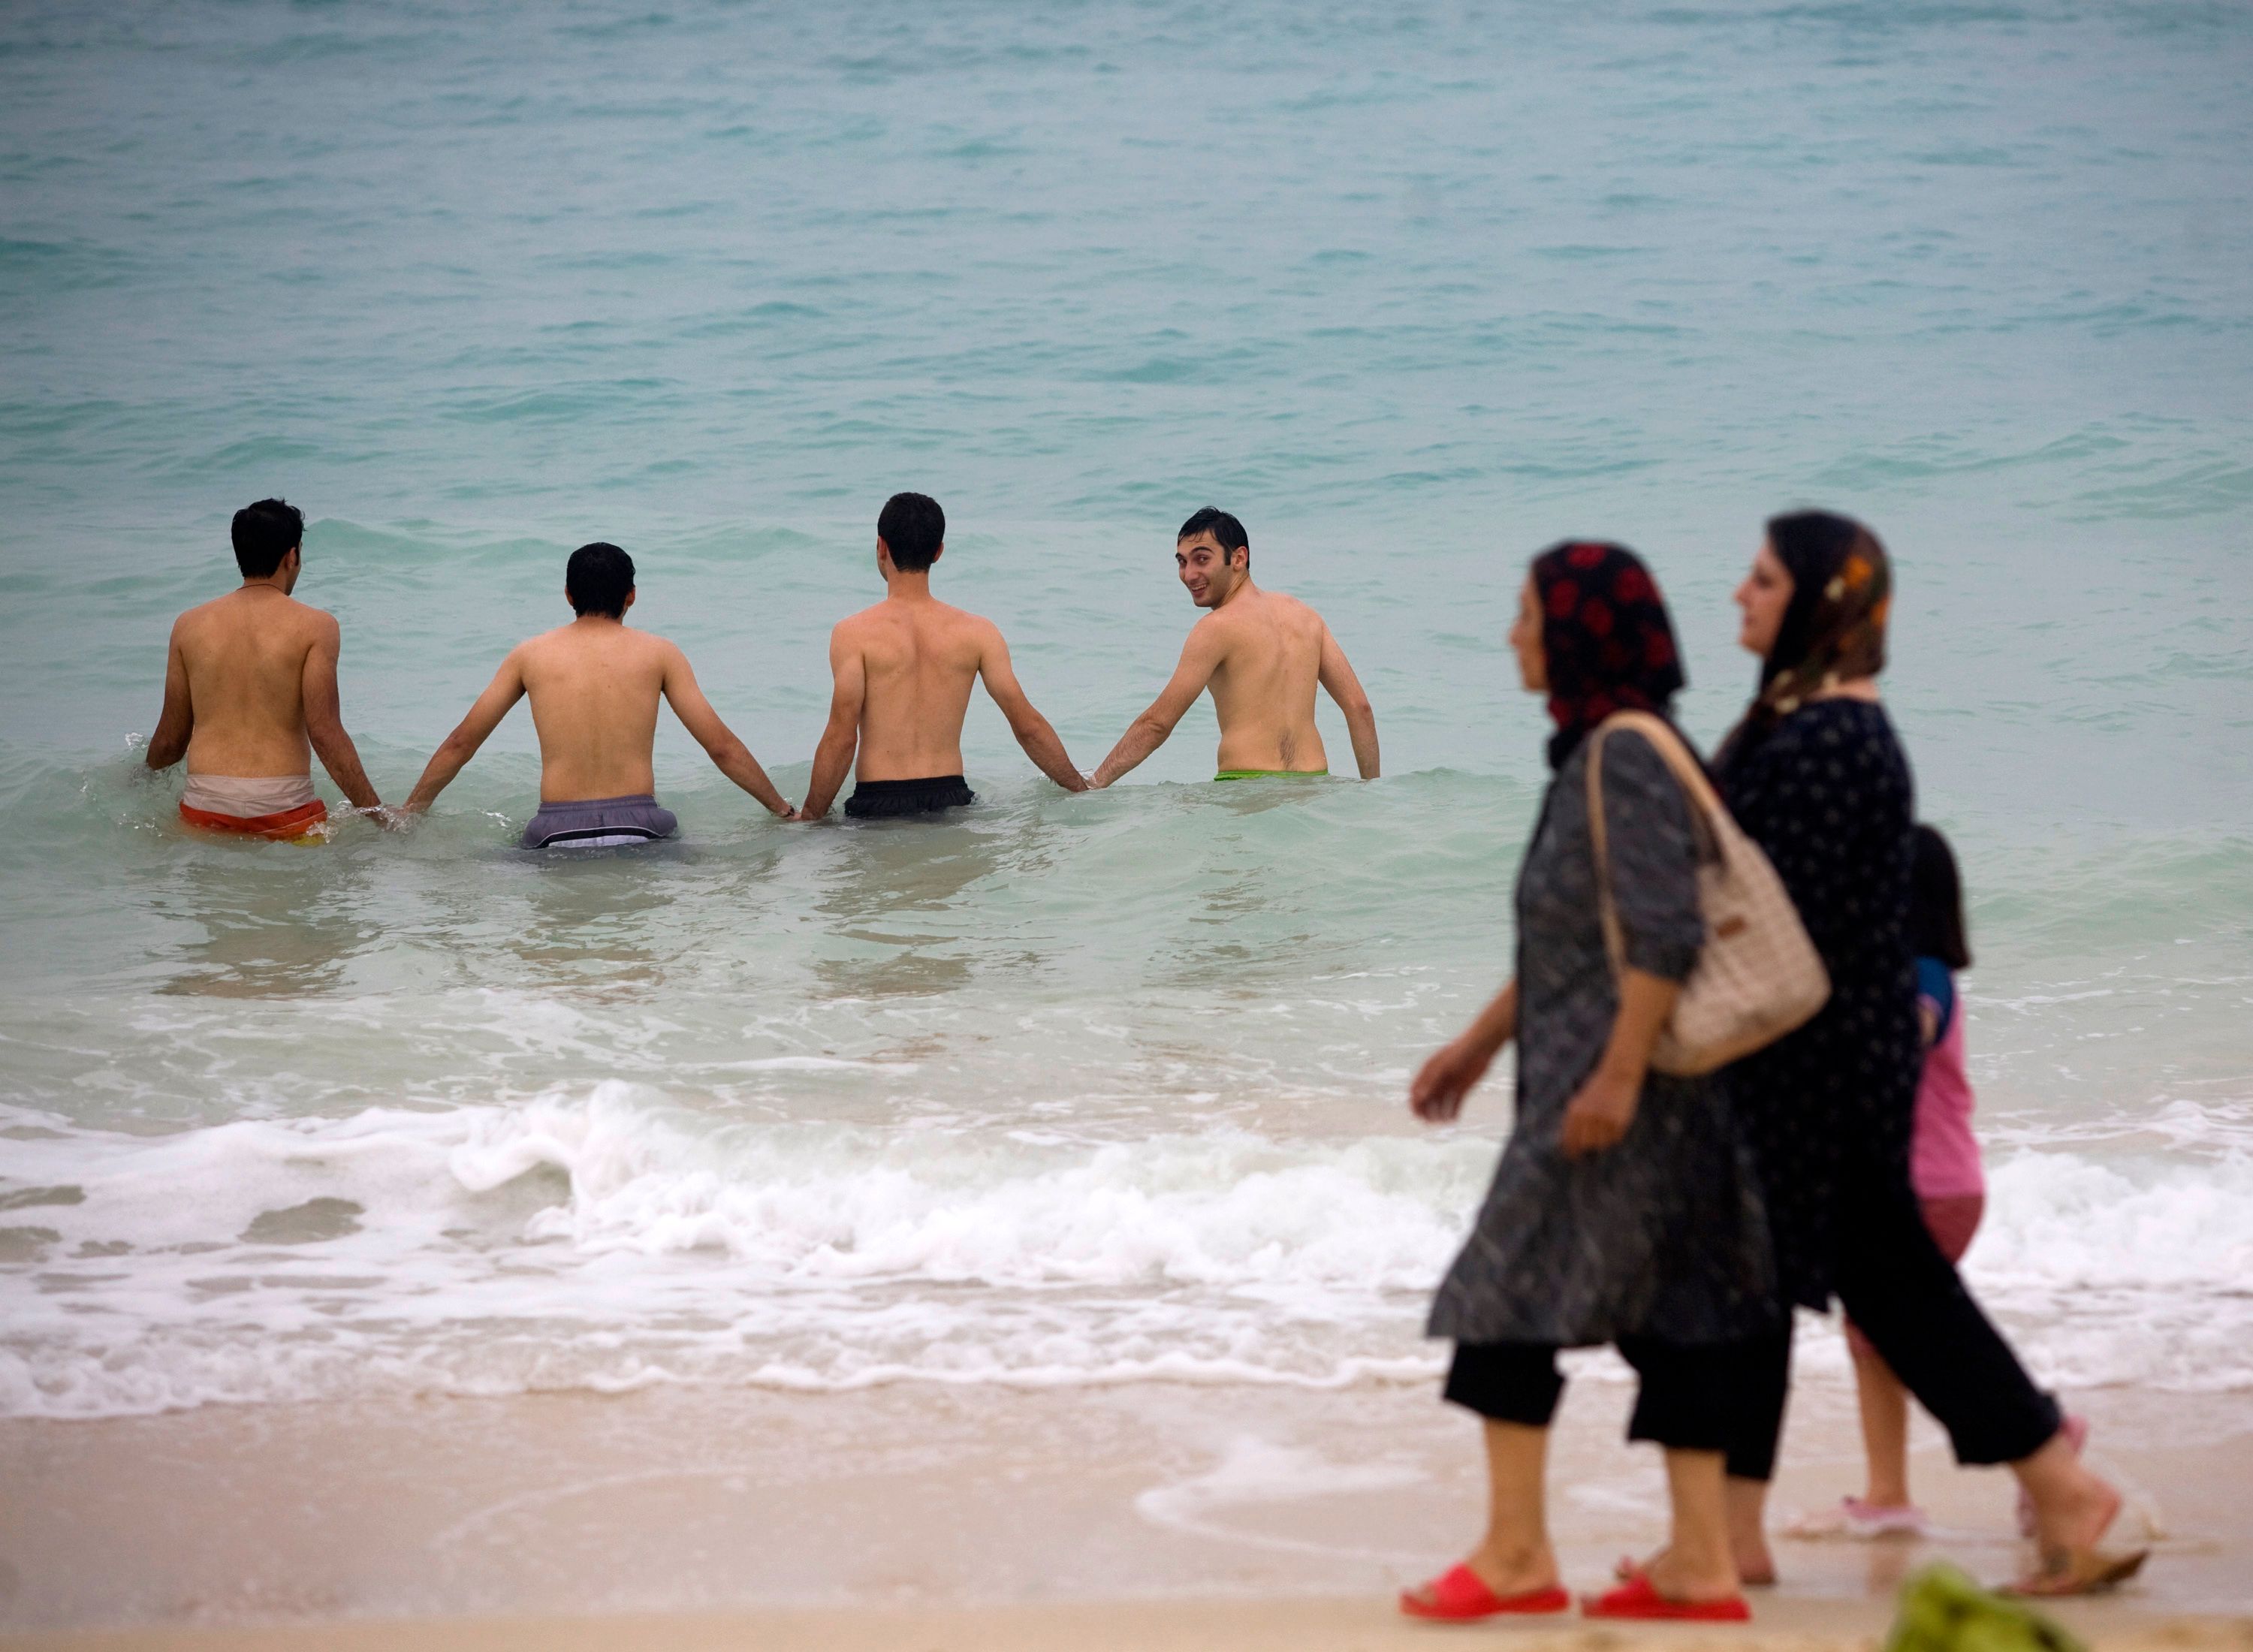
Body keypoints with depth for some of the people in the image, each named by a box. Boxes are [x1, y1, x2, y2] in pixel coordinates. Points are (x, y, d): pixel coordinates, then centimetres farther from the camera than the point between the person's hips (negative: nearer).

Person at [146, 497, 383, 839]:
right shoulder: (314, 627, 0)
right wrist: (377, 814, -4)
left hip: (205, 811, 3)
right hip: (284, 810, -3)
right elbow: (325, 732, -8)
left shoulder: (189, 626, 10)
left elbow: (170, 739, 15)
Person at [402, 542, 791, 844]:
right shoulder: (658, 654, 7)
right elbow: (722, 747, 6)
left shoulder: (531, 655, 10)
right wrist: (784, 811, 17)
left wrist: (408, 813, 28)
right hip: (638, 826, -1)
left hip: (558, 830, 1)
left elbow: (460, 744, 16)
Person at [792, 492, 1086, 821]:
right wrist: (1082, 789, 18)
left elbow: (841, 737, -10)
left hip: (877, 805, -3)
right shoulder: (977, 633, 4)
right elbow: (1028, 726, 6)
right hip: (950, 799, 3)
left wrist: (809, 817, -2)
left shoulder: (854, 634, -5)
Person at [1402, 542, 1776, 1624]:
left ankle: (1516, 1552, -2)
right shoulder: (1593, 755, 16)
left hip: (1620, 1089, -10)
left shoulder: (1627, 756, -14)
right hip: (1582, 1076, 10)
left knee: (1512, 1288, -6)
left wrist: (1618, 1071, -25)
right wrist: (1481, 1043, 26)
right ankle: (1701, 1560, 7)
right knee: (1668, 1309, 7)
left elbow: (1665, 932, -21)